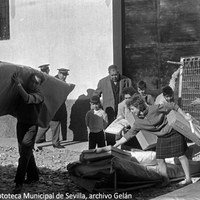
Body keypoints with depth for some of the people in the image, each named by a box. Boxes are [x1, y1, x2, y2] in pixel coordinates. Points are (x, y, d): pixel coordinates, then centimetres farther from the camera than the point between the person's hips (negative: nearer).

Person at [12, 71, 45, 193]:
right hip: (20, 124, 7)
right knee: (27, 152, 16)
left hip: (31, 126, -7)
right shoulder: (23, 89, 4)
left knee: (25, 152, -16)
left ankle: (19, 182, -16)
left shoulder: (39, 95, -14)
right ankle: (33, 175, 33)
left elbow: (27, 99, -33)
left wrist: (19, 84, -35)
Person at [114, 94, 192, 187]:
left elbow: (173, 106, -15)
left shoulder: (154, 109, -24)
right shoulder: (138, 123, -7)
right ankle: (165, 180, 13)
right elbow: (129, 135, 0)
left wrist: (185, 116, -11)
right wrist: (115, 145, -2)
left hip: (174, 132, -5)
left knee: (181, 156, 0)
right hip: (161, 137, 6)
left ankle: (188, 178, 12)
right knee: (159, 159, 0)